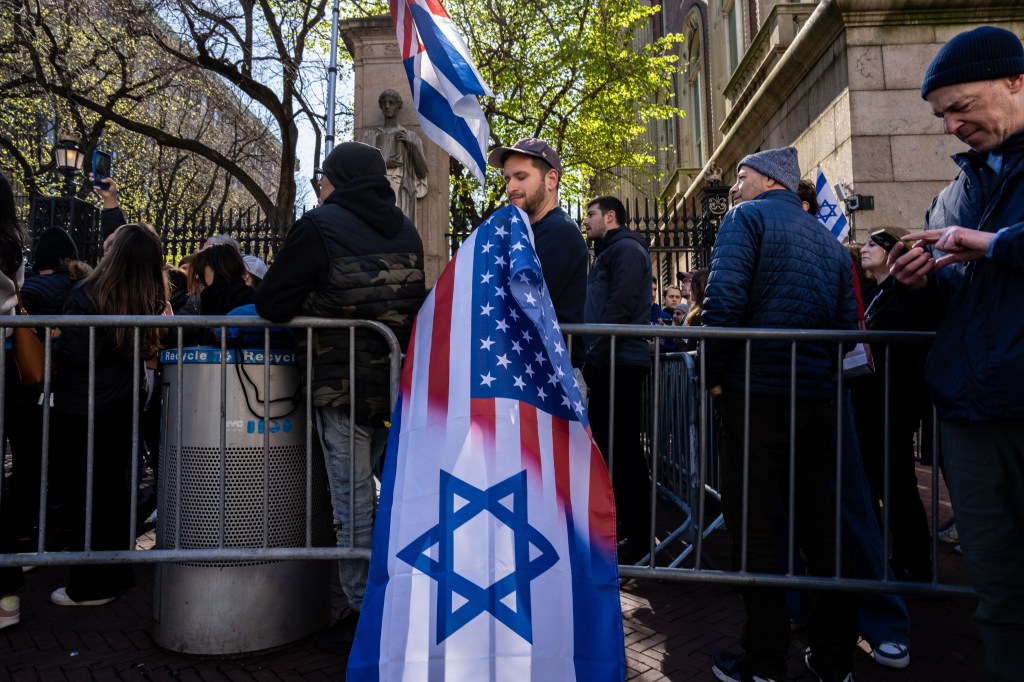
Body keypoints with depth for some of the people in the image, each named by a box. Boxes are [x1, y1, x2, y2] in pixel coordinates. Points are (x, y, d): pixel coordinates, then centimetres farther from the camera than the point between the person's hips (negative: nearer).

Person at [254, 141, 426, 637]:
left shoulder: (319, 225, -8)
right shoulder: (405, 229, 11)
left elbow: (270, 304, -9)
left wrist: (309, 309, 9)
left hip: (342, 384, -6)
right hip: (399, 381, 7)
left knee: (353, 499, 3)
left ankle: (364, 612, 14)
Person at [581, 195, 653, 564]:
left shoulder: (626, 249, -6)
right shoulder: (608, 252, 25)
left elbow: (621, 306, -19)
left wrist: (598, 353, -21)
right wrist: (592, 356, 15)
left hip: (620, 362, -10)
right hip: (608, 363, 10)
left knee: (623, 447, -8)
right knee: (604, 442, 14)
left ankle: (639, 534, 0)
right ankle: (617, 521, 24)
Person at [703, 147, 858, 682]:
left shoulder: (748, 217, -1)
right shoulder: (828, 240, 19)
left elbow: (723, 298, -16)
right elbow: (848, 321, 16)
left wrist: (714, 375, -9)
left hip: (755, 394, -6)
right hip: (817, 398, 7)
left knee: (754, 526, 1)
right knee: (821, 523, 13)